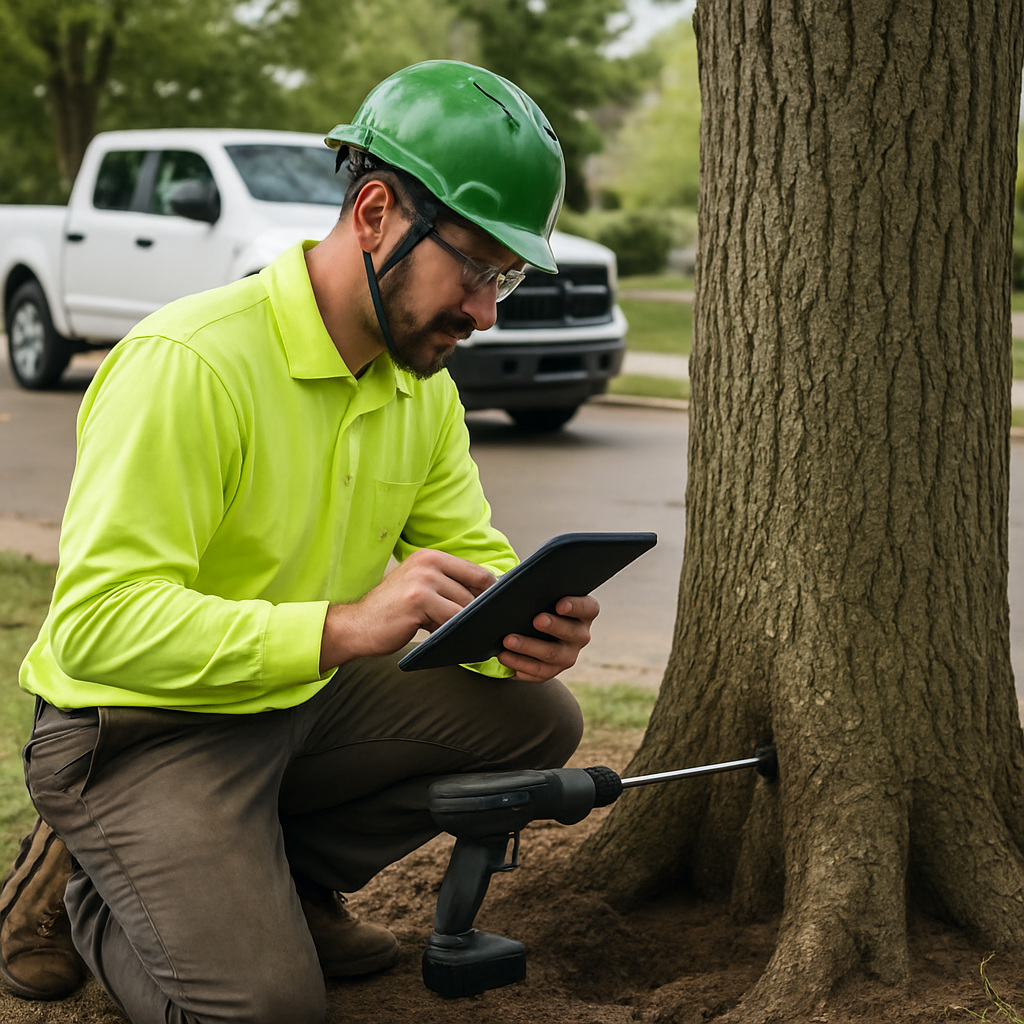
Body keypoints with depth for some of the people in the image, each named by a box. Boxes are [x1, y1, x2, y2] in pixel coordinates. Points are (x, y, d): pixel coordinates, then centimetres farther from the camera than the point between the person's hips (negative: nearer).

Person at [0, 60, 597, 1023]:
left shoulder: (424, 384, 1)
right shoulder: (186, 363, -26)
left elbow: (469, 554, 5)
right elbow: (95, 621, -33)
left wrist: (523, 629, -21)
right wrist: (345, 626, -42)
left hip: (304, 702, 8)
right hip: (141, 726, -8)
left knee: (537, 719, -6)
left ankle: (288, 876, 7)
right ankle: (85, 893, 7)